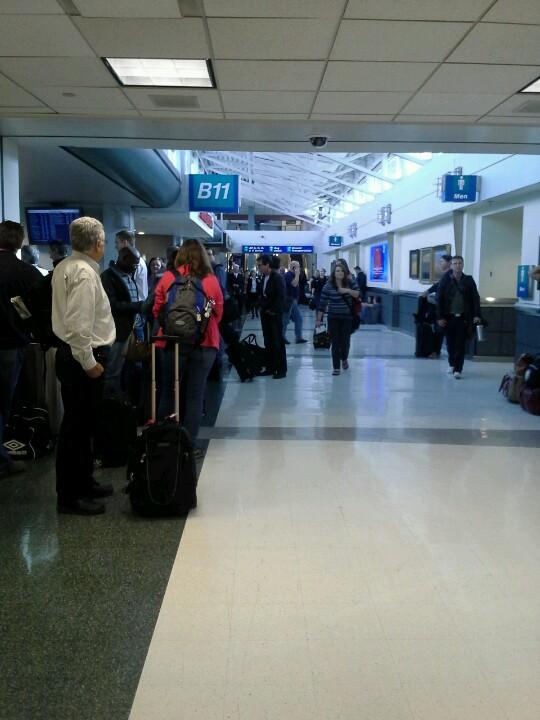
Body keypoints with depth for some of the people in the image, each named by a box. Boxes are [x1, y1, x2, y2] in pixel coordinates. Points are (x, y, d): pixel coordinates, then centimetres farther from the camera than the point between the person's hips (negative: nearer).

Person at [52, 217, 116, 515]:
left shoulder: (65, 267, 13)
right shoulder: (84, 272, -18)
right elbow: (79, 325, -25)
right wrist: (88, 362, -19)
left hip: (74, 355, 10)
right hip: (83, 358, -10)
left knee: (82, 423, 18)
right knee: (77, 425, -3)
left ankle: (83, 482, 31)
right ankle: (69, 496, 6)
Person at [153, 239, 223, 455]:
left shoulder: (168, 278, -5)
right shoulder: (211, 280, -4)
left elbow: (157, 310, 0)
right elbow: (218, 314, 1)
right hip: (204, 343, 0)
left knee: (169, 393, 13)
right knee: (195, 395, 7)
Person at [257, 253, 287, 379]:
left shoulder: (276, 277, -12)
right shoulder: (263, 277, 9)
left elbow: (281, 296, -18)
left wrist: (272, 310, -16)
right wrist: (262, 307, 5)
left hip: (275, 315, -7)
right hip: (265, 314, 7)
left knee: (278, 342, -2)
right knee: (268, 342, 9)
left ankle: (281, 370, 3)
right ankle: (270, 367, 16)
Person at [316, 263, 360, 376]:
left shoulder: (350, 282, -2)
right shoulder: (328, 286, -8)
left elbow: (358, 294, -2)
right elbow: (322, 304, -6)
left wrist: (348, 290, -19)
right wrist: (318, 320, -5)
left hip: (347, 318, 1)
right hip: (333, 318, -1)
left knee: (345, 341, 4)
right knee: (335, 342, -2)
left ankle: (344, 359, 36)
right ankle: (336, 367, 7)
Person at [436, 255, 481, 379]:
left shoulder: (469, 280, 3)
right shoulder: (445, 280, 1)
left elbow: (475, 298, 1)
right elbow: (439, 299, -1)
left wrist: (477, 315, -9)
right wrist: (440, 317, -6)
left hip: (463, 317, -1)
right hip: (449, 317, 1)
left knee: (460, 344, -4)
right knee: (450, 342, 10)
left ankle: (458, 369, -1)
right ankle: (452, 364, 30)